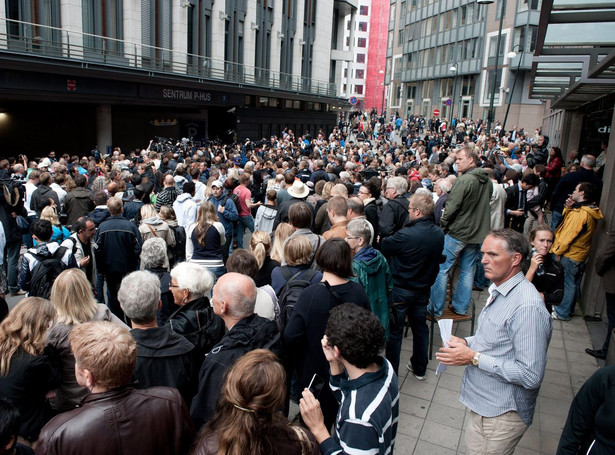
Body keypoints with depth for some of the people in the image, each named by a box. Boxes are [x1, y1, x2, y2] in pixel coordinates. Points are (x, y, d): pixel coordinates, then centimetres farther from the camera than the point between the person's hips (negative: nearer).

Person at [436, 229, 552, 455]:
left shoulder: (528, 307, -26)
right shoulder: (499, 291, 6)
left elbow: (530, 375, -27)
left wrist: (474, 357, -24)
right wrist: (467, 343, 1)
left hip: (501, 414, -9)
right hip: (484, 403, 9)